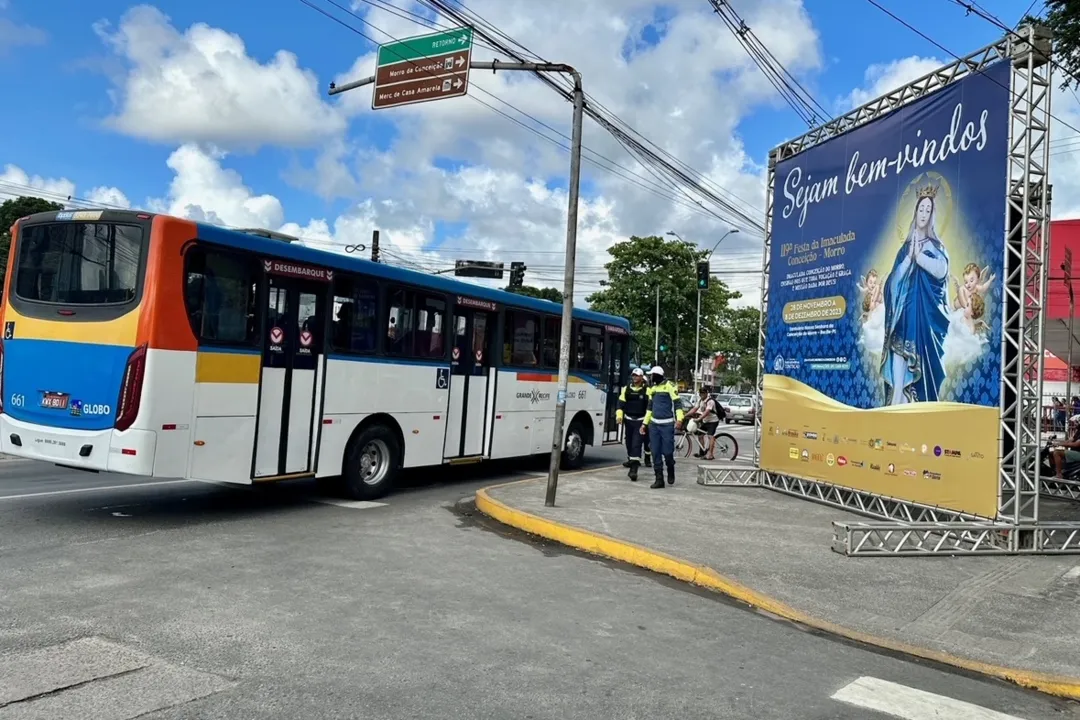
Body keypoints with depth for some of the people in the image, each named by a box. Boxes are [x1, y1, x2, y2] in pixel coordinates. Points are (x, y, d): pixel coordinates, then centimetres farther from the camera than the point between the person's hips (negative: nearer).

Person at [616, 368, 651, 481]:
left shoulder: (647, 390, -3)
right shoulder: (626, 389, 8)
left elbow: (650, 406, -2)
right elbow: (621, 403, 6)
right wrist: (619, 415, -8)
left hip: (640, 421, -4)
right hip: (628, 420, 4)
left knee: (636, 444, -13)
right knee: (629, 442, 15)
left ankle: (634, 468, -17)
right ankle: (631, 460, 37)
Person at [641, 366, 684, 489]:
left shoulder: (669, 386, -6)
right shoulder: (653, 388, 16)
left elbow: (677, 402, -10)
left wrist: (679, 418, -23)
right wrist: (644, 423, 19)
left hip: (667, 424, -6)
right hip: (654, 424, 7)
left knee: (667, 451, -6)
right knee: (656, 453, 2)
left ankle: (671, 472, 22)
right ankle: (659, 479, 6)